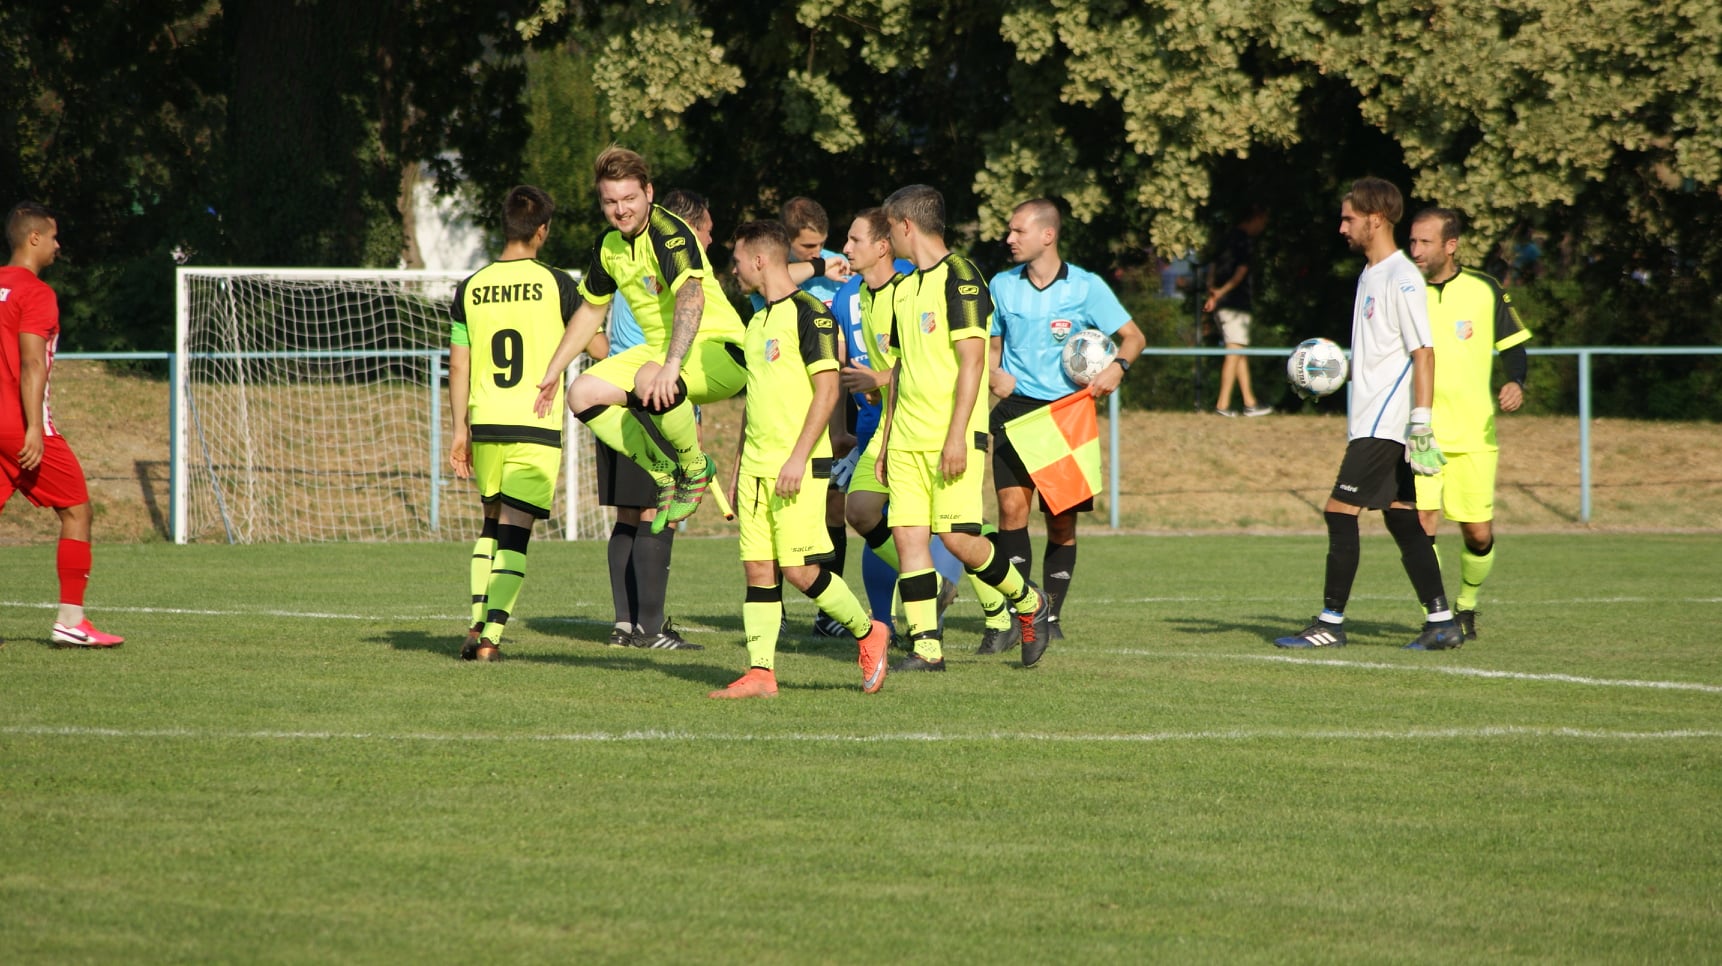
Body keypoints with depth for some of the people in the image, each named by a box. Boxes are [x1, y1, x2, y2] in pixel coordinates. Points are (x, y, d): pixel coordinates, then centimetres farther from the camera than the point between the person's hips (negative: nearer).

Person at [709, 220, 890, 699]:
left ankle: (868, 633, 10)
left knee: (799, 568, -10)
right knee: (757, 568, 2)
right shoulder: (758, 321, 18)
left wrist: (798, 457, -20)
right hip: (756, 463, 8)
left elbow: (827, 390, -15)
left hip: (797, 466, -8)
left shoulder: (810, 313, -9)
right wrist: (740, 466, 21)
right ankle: (760, 672, 1)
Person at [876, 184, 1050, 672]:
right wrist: (886, 442, 20)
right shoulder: (904, 289, 17)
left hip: (952, 435, -8)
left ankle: (1030, 604, 11)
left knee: (956, 536, -12)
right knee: (907, 534, -2)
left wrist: (957, 436, -20)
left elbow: (972, 360, -15)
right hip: (907, 438, 8)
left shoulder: (960, 277, -9)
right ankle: (925, 646, 0)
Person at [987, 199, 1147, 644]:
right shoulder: (1001, 286, 6)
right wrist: (993, 373, -1)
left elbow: (1133, 336, 3)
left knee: (1062, 519, 2)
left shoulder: (1086, 287, -2)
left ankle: (1051, 615, 15)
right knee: (1012, 505, -14)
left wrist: (1117, 366, -17)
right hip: (1015, 408, 1)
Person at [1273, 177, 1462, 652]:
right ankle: (1441, 622, 8)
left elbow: (1423, 354, -18)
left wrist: (1421, 422, -23)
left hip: (1384, 424, -10)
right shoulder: (1370, 275, 16)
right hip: (1371, 421, 10)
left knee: (1340, 510, -9)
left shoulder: (1401, 279, -14)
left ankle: (1330, 622, -6)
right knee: (1401, 516, 8)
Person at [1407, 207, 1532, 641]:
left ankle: (1466, 606, 29)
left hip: (1474, 436, 0)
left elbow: (1513, 348, 8)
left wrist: (1516, 382, -11)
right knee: (1422, 520, -17)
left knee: (1479, 536, 2)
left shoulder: (1484, 291, 1)